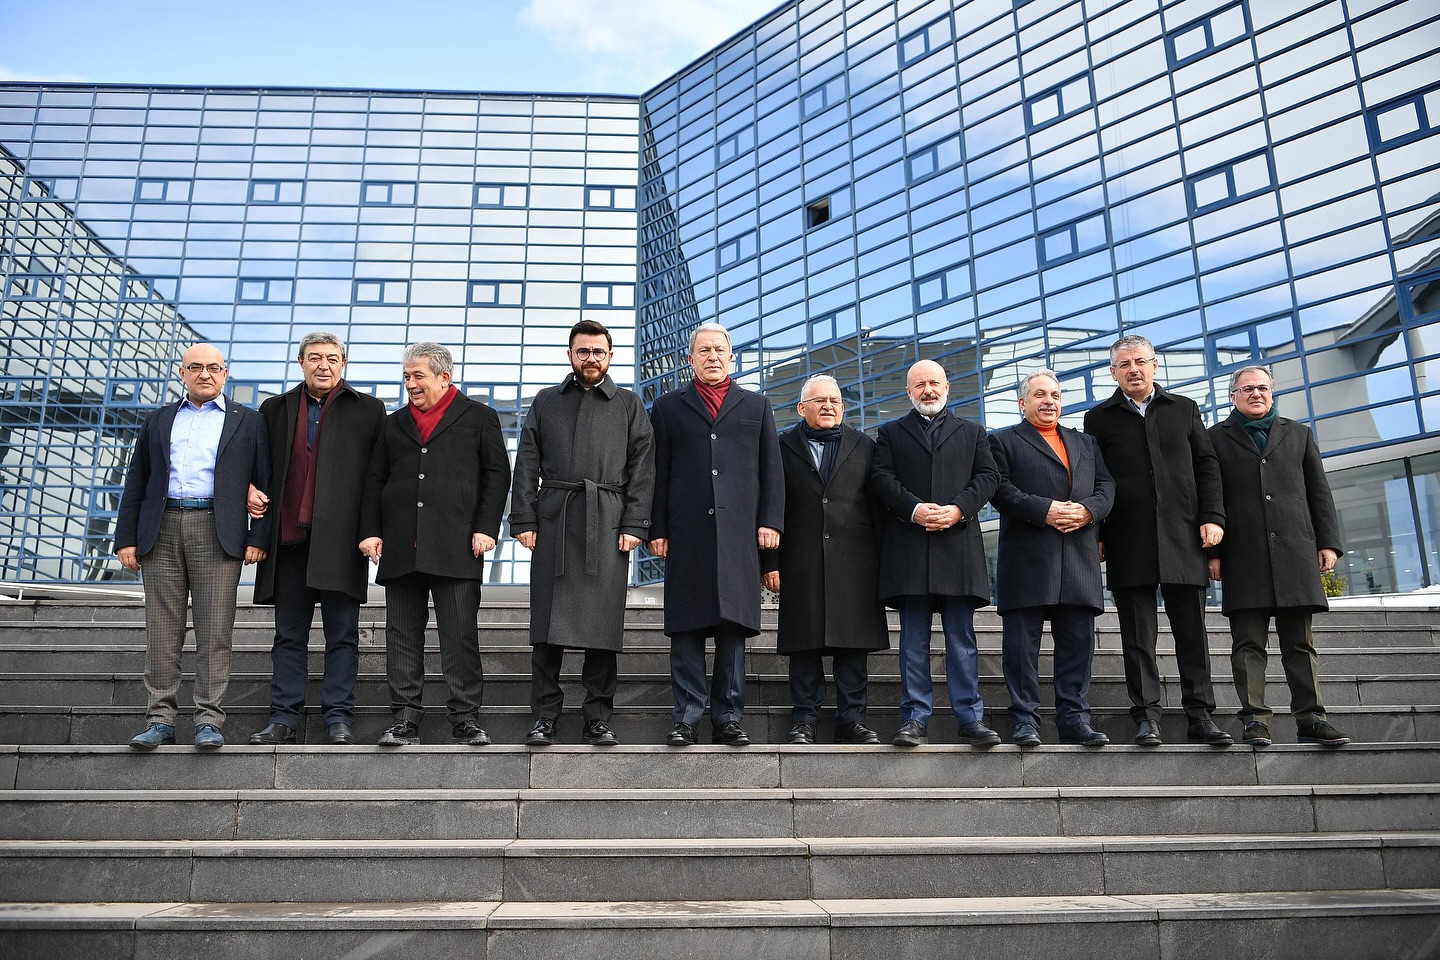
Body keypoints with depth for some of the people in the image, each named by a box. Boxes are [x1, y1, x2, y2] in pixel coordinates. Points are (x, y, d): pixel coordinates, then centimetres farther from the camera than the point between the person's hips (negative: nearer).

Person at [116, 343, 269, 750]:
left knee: (214, 632, -4)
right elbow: (136, 484, 16)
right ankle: (160, 720, 8)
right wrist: (126, 538, 7)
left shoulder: (246, 421, 11)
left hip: (218, 533, -3)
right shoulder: (159, 420, 19)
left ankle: (209, 720, 0)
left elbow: (265, 482, 5)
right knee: (162, 631, 3)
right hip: (162, 531, 3)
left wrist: (259, 537, -5)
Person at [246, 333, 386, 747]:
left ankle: (339, 719, 8)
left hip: (340, 538, -3)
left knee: (342, 634, 2)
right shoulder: (275, 409, 15)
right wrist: (251, 491, 0)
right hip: (289, 537, 3)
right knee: (289, 635, 9)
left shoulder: (368, 410, 7)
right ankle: (284, 718, 16)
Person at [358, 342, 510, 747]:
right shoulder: (394, 423, 20)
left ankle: (466, 719, 4)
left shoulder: (478, 417, 10)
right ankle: (405, 718, 12)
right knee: (402, 636, 5)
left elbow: (497, 474, 3)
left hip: (456, 546, -4)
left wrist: (486, 528, -7)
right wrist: (370, 530, 4)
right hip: (400, 547, 4)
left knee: (460, 636, -3)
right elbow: (374, 481, 17)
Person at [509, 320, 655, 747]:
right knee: (548, 624, -2)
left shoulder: (629, 405, 14)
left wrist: (634, 525, -4)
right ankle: (544, 719, 5)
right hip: (553, 522, 1)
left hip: (607, 524, 0)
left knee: (603, 625, -1)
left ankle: (598, 720, 7)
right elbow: (527, 467, 11)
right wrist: (523, 521, 0)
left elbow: (642, 470, 6)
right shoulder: (546, 402, 17)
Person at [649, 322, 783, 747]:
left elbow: (771, 470, 12)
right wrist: (657, 529, 1)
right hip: (686, 533, 0)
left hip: (740, 532, 1)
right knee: (686, 627, -1)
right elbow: (658, 473, 9)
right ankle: (686, 719, 5)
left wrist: (770, 521, 1)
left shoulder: (757, 406, 18)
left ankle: (729, 719, 8)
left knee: (734, 625, 1)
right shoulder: (668, 407, 15)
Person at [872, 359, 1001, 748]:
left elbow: (988, 475, 7)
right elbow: (883, 478, 2)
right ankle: (915, 719, 5)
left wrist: (958, 509, -9)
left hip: (958, 544, 1)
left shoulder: (972, 431, 19)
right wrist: (914, 509, -14)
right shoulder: (890, 433, 15)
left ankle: (970, 718, 6)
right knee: (913, 639, 1)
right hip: (908, 547, 0)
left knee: (962, 638, 2)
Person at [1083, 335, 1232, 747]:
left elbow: (1206, 466, 11)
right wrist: (1096, 535, -1)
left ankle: (1200, 716, 10)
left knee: (1193, 632, 3)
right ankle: (1146, 717, 5)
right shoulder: (1099, 418, 9)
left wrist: (1212, 517, -1)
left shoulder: (1184, 409, 14)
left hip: (1183, 538, 1)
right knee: (1138, 635, 1)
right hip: (1128, 542, -1)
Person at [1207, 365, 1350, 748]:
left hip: (1295, 552, 2)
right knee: (1248, 642, -3)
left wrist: (1328, 542, 5)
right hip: (1242, 555, -2)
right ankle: (1255, 719, -1)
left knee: (1300, 642, 3)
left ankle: (1309, 719, 6)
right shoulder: (1216, 438, 12)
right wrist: (1212, 551, -2)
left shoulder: (1298, 434, 20)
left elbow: (1319, 491, 15)